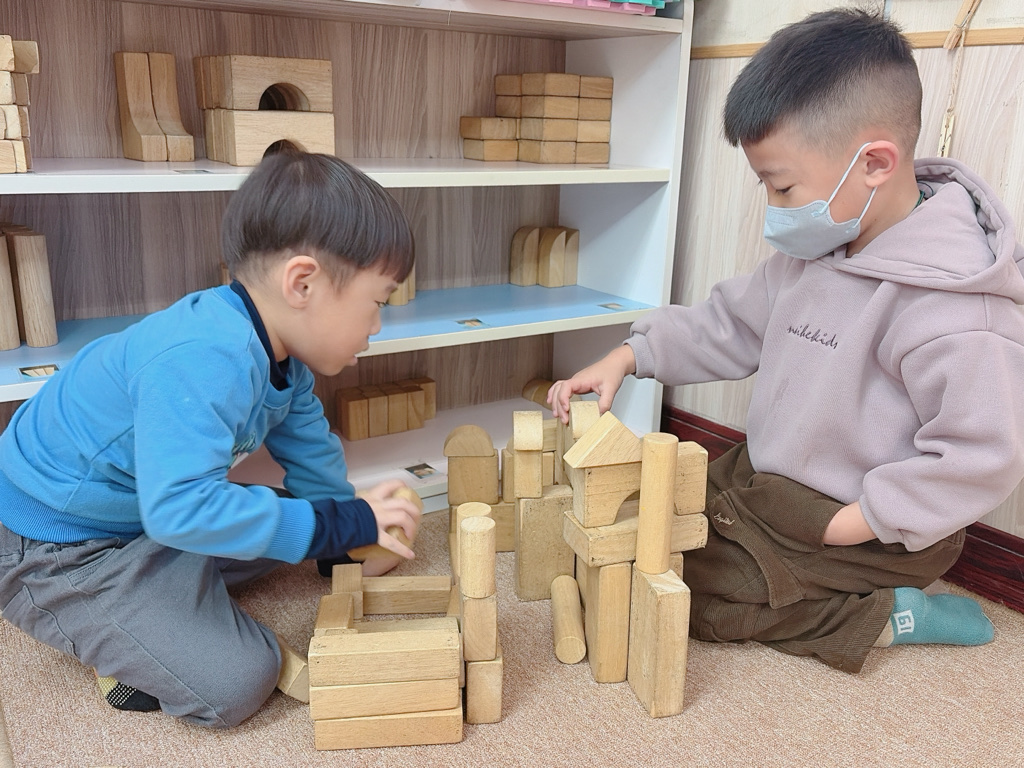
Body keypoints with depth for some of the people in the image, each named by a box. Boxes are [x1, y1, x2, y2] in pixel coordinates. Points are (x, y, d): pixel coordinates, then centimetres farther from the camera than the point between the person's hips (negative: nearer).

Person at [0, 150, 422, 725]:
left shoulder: (282, 357, -5)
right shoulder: (203, 363, -37)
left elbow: (311, 454, 8)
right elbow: (181, 507, -45)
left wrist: (346, 550, 11)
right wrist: (343, 524, -38)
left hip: (143, 512, 9)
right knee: (235, 684, -18)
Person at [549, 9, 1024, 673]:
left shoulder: (951, 308, -28)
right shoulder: (811, 254, -1)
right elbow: (732, 323, 8)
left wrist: (843, 526, -24)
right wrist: (627, 358, -3)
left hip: (861, 527, -9)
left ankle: (886, 617, -2)